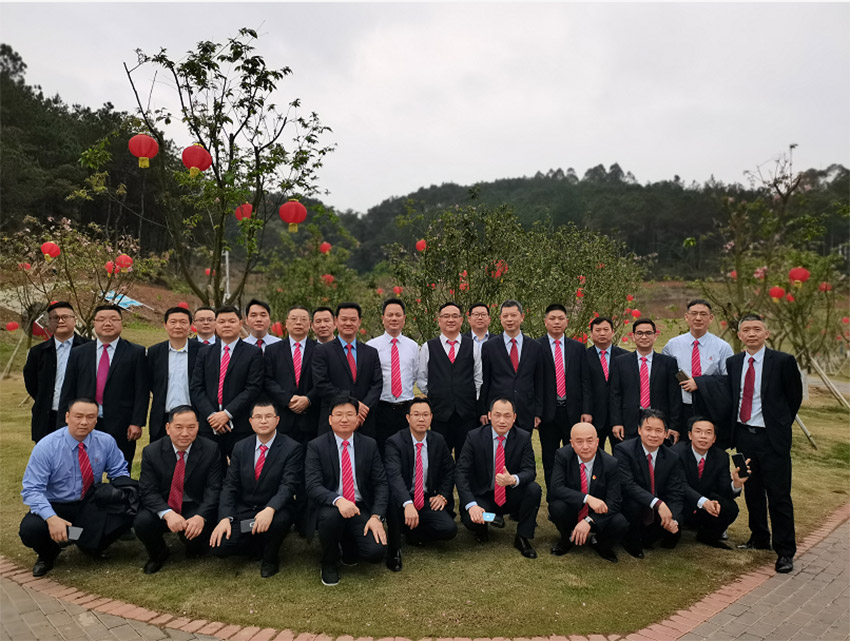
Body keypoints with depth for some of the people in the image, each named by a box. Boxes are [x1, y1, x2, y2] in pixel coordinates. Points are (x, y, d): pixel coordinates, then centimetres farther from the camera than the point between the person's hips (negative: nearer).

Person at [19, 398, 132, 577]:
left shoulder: (106, 442, -9)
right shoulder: (46, 447, -17)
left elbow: (119, 473, 2)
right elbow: (32, 490, -20)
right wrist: (51, 518, -36)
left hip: (91, 504, 1)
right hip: (55, 506, -1)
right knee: (30, 529, -32)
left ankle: (91, 543, 6)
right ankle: (48, 555, 5)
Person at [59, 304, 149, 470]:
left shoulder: (136, 353, 1)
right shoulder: (78, 353, 11)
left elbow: (142, 391, -3)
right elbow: (68, 391, 11)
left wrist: (137, 423, -10)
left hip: (121, 427, -2)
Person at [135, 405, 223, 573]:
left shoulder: (211, 450, -7)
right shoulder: (151, 452, -4)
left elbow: (213, 490, -9)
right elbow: (148, 491, -9)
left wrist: (200, 516, -27)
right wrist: (168, 513, -28)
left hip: (195, 508, -1)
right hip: (162, 508, 2)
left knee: (197, 533, -30)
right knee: (142, 522, -27)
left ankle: (195, 549, 12)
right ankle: (158, 554, 8)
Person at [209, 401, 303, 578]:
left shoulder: (292, 449, -9)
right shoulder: (240, 447, 5)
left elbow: (288, 486, -18)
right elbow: (229, 485, 2)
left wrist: (270, 510, -36)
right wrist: (226, 518, -14)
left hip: (275, 510, -3)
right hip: (243, 511, 3)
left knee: (279, 520, -36)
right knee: (219, 547, -18)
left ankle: (270, 558, -2)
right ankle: (259, 545, 14)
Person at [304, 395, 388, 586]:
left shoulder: (369, 445, 4)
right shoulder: (316, 446, -4)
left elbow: (381, 484, 1)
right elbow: (313, 486, -14)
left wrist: (376, 516, -14)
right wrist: (338, 500, -33)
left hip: (361, 508, 2)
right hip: (329, 507, -2)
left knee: (377, 551, -21)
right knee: (331, 516, -37)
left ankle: (347, 544, 17)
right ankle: (329, 564, -3)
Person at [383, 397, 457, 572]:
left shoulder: (438, 441, 2)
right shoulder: (395, 442, -15)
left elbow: (449, 470, 16)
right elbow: (394, 476, -30)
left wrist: (443, 495, 0)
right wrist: (408, 504, -46)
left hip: (427, 500, 4)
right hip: (401, 500, -4)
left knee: (449, 529, -19)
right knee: (393, 495, -39)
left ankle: (412, 532, 11)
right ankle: (394, 548, -17)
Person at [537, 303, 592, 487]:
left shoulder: (577, 347, 8)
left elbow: (584, 381, 7)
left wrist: (586, 410, -1)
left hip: (573, 411, 2)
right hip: (548, 411, -2)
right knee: (550, 459, 7)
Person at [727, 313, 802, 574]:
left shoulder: (783, 361, -6)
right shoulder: (732, 363, 6)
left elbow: (795, 396, 3)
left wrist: (780, 424, 6)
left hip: (772, 438, -4)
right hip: (744, 435, 4)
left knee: (779, 495, 0)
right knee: (752, 491, 15)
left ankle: (785, 551, 13)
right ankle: (759, 539, 31)